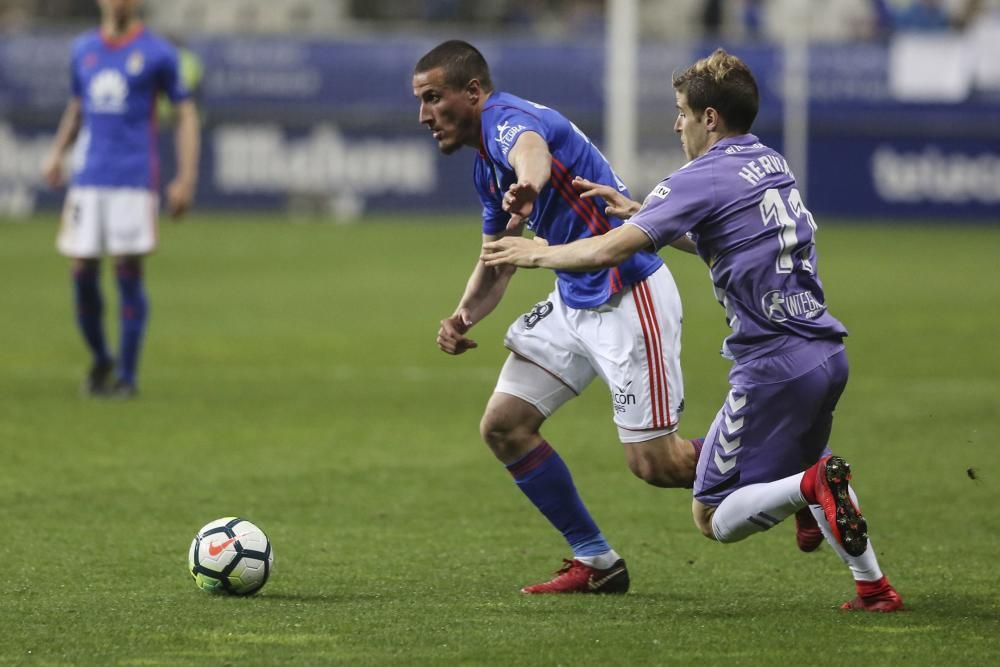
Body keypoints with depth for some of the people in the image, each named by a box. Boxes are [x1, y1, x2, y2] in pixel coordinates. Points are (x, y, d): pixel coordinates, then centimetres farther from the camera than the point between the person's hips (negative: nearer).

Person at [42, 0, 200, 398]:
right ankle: (100, 360, 20)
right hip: (88, 179, 4)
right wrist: (57, 153, 10)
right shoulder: (83, 49, 13)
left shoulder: (157, 53, 0)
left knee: (128, 273, -5)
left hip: (135, 181, -4)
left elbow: (186, 114, 2)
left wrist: (186, 180, -6)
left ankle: (126, 375, 2)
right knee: (83, 273, -1)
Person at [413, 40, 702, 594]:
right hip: (573, 301, 10)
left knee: (654, 464, -9)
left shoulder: (507, 119, -18)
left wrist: (528, 187, -70)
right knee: (503, 424, 3)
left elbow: (532, 149, -45)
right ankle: (596, 563, 12)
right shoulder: (486, 167, 12)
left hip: (628, 297, -10)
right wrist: (464, 317, 1)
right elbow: (496, 261, 22)